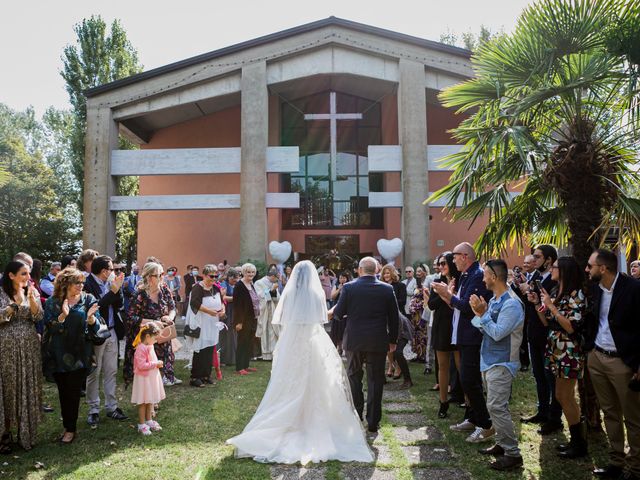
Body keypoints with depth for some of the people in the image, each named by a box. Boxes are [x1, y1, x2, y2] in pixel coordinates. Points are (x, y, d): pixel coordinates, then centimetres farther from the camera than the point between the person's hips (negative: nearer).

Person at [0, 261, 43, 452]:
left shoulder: (33, 292, 4)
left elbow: (39, 317, -5)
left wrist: (31, 298, -19)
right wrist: (16, 303, -22)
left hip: (29, 348, 3)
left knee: (28, 389, 6)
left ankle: (25, 432, 18)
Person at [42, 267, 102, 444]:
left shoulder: (89, 300, 0)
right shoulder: (52, 302, 1)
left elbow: (96, 327, -2)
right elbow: (49, 327, -5)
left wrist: (90, 317, -23)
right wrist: (63, 315, -21)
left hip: (79, 355, -2)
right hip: (58, 355, 2)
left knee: (73, 391, 1)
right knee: (63, 392, 11)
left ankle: (70, 429, 12)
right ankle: (67, 426, 24)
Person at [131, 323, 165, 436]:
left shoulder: (150, 346, 7)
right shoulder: (141, 348, -22)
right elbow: (141, 365, -28)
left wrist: (157, 364, 3)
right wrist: (155, 364, -22)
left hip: (152, 378, 9)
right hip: (143, 379, -9)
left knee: (150, 401, 18)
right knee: (143, 402, 2)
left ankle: (149, 421, 30)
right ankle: (141, 425, 13)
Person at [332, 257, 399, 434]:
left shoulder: (349, 288, -7)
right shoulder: (387, 289, -3)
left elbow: (338, 313, -3)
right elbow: (394, 318, 2)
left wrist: (333, 311, 21)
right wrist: (392, 340, 12)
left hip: (354, 341, 0)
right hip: (378, 342, 1)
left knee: (354, 378, 15)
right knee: (375, 381, 8)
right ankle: (373, 422, 12)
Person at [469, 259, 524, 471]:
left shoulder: (511, 303, -19)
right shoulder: (494, 300, 9)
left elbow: (498, 333, -24)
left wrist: (482, 313, -19)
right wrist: (479, 313, -4)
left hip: (501, 363, -9)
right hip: (490, 360, 9)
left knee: (497, 407, -10)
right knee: (495, 406, 16)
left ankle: (513, 453, -2)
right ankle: (502, 444, 26)